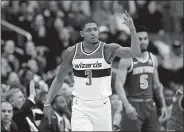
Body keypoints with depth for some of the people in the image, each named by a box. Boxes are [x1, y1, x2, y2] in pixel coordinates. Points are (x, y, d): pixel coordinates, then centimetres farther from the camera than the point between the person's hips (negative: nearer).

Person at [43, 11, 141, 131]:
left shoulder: (108, 50, -9)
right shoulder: (72, 52, -1)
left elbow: (135, 53, -23)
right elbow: (59, 79, 11)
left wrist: (132, 29, -35)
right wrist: (47, 103, 7)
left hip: (102, 106, -1)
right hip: (80, 107, 1)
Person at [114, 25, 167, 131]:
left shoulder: (153, 59, 9)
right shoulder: (127, 60, -10)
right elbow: (119, 85, -16)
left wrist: (163, 105, 10)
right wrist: (127, 105, -28)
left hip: (150, 106, 6)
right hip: (133, 106, -6)